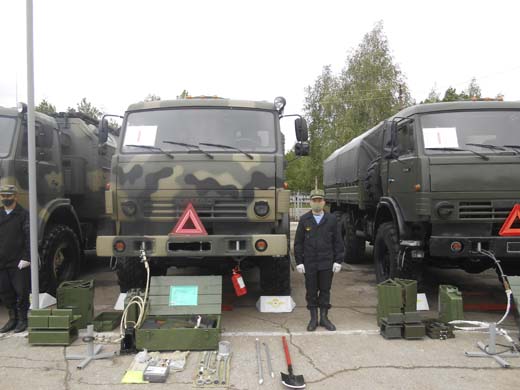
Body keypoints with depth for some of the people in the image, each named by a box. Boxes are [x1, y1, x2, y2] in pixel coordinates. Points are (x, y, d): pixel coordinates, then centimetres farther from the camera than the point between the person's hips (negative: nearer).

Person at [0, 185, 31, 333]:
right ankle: (13, 318, 26)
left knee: (21, 292, 2)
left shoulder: (24, 215, -4)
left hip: (19, 262, -5)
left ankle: (23, 320, 17)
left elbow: (29, 237, -8)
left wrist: (26, 258, -14)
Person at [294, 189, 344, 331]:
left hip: (327, 263, 0)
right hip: (309, 263, 0)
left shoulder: (331, 219, 3)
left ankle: (324, 317, 22)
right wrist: (299, 262, -2)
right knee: (311, 291, 7)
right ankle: (313, 318, 20)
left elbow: (337, 242, 5)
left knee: (325, 290, 9)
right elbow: (298, 242, 3)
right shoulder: (304, 220, 2)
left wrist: (338, 261, 0)